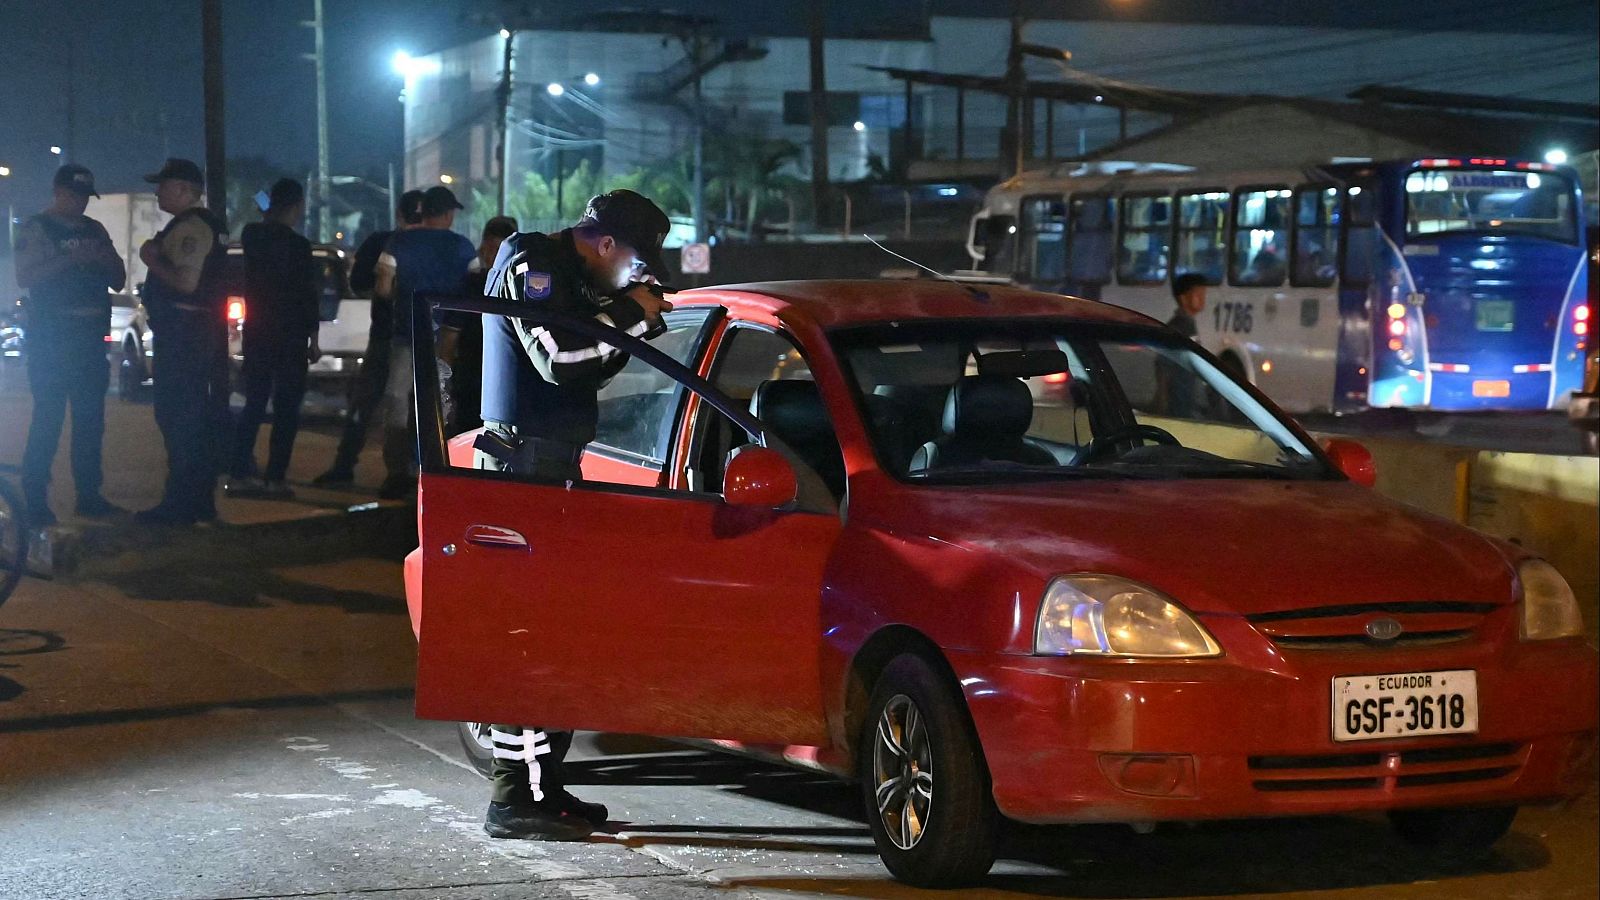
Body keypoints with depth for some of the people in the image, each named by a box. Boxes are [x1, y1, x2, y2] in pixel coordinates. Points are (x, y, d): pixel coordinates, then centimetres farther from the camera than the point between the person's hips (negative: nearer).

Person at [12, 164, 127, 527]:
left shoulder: (95, 231, 15)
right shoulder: (36, 229, -2)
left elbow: (118, 282, 17)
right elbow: (24, 278, -13)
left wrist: (107, 259, -5)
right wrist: (70, 259, -21)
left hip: (90, 337, 6)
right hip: (50, 337, -6)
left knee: (90, 421, 7)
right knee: (47, 420, -9)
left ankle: (89, 497, 13)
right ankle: (35, 503, -7)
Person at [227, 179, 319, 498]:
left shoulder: (252, 235, 3)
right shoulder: (298, 245, -13)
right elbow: (307, 295, -12)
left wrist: (270, 216, 20)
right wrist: (313, 337, -4)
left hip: (256, 332, 6)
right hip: (290, 336, -6)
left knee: (254, 403, 11)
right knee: (286, 409, -1)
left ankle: (239, 474, 6)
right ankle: (275, 478, -5)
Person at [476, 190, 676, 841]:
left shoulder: (567, 278, 18)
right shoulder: (531, 269, -11)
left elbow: (586, 367, 23)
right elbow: (558, 357, -24)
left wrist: (639, 324, 10)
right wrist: (628, 313, -13)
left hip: (552, 467, 10)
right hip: (525, 463, -10)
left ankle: (547, 787, 16)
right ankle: (512, 801, -10)